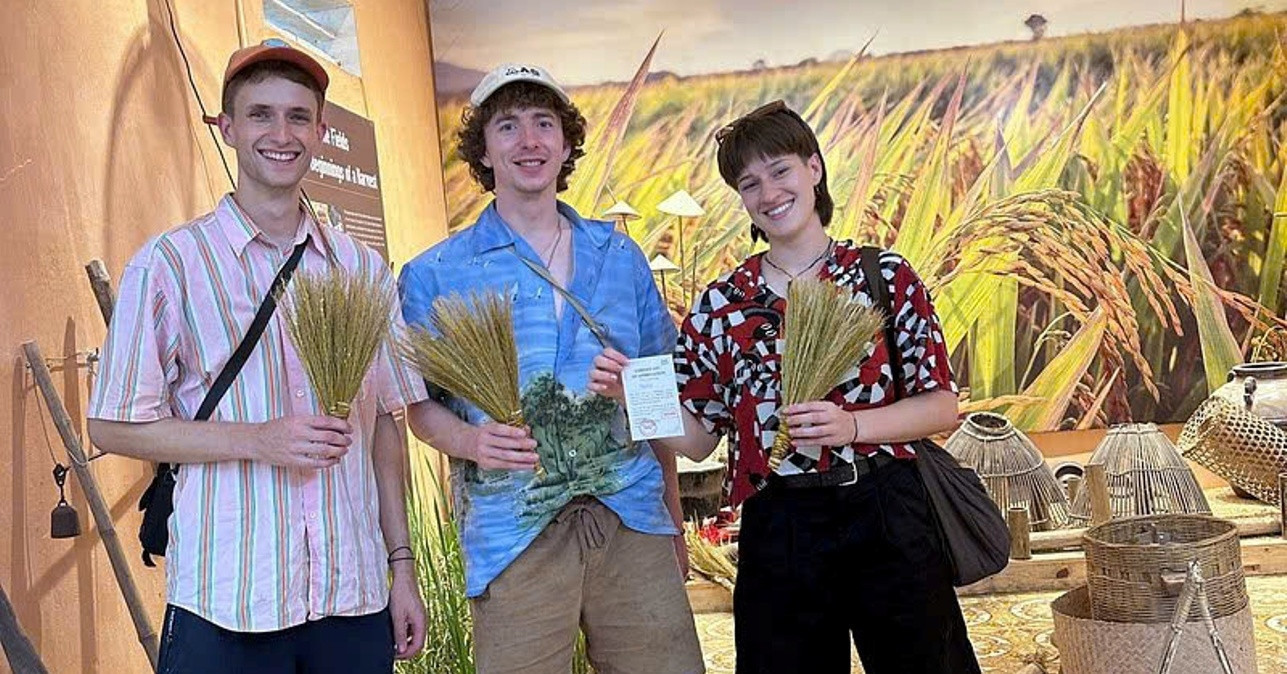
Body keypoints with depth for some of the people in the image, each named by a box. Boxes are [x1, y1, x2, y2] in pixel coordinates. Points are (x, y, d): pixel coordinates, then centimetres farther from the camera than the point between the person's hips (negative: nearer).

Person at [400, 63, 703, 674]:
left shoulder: (621, 257, 11)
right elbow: (422, 405, 4)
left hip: (633, 519, 3)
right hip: (513, 533, -2)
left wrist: (673, 518, 14)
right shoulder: (434, 276, 3)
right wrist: (471, 441, -18)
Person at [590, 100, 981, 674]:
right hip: (777, 535, 1)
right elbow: (696, 438, 5)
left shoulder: (886, 276, 0)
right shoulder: (721, 303, 4)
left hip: (887, 519, 0)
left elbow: (942, 404, -1)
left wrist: (850, 425, -17)